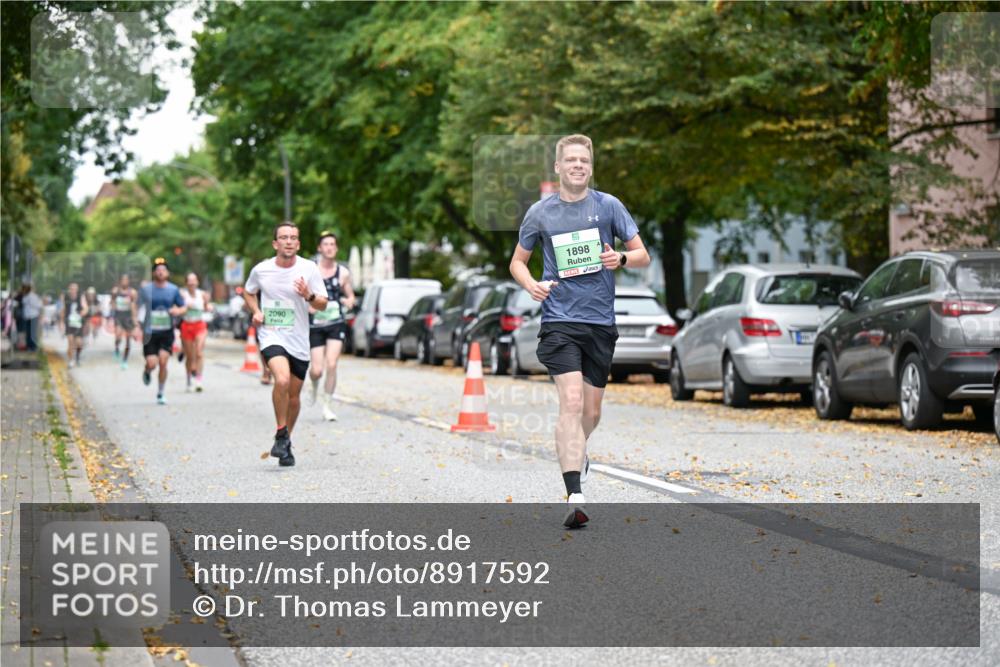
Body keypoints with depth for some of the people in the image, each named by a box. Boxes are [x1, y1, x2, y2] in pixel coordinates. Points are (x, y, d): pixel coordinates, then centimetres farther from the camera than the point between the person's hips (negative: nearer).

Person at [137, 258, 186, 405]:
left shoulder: (173, 289, 5)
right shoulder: (146, 289, 0)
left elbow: (184, 308, 12)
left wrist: (177, 311, -11)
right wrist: (137, 327, -11)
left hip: (167, 332, 1)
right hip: (150, 332, -1)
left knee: (163, 362, -10)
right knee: (152, 363, -10)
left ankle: (160, 394, 6)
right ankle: (147, 372, 30)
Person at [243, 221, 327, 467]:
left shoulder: (309, 269, -3)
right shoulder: (261, 270, -2)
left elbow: (323, 304, 0)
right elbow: (248, 292, 19)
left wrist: (309, 296, -21)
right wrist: (256, 311, 1)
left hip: (299, 339, 2)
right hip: (271, 335, -2)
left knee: (294, 394, 8)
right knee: (282, 380, -27)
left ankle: (286, 444, 28)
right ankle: (281, 435, -10)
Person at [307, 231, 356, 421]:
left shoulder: (343, 272, 5)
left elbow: (350, 295, 15)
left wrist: (349, 301, -8)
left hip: (337, 324, 0)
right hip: (316, 325, 0)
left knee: (331, 365, -14)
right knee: (317, 369, -4)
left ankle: (327, 406, 0)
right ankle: (315, 386, 34)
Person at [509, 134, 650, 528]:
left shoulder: (608, 206, 3)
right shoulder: (540, 213, 3)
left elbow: (643, 256, 7)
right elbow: (517, 261, 14)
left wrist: (621, 259, -16)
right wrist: (532, 285, -8)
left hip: (601, 322, 2)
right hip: (559, 320, -2)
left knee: (592, 411, 11)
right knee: (571, 402, -18)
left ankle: (575, 453, 46)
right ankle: (575, 496, -24)